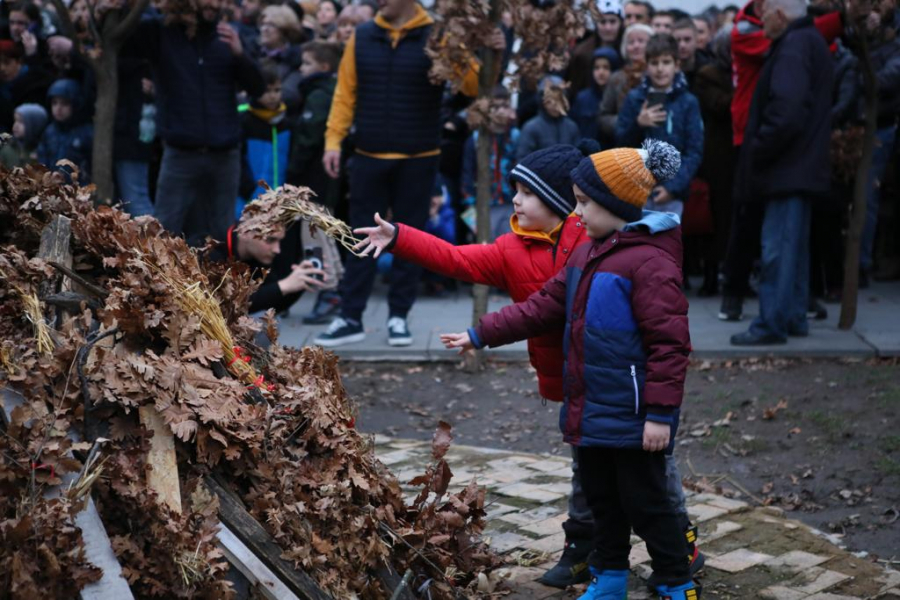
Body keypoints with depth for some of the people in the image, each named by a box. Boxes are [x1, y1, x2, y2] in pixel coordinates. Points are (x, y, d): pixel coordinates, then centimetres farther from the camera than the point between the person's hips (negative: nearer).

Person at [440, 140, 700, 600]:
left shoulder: (649, 262, -19)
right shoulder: (587, 255, 10)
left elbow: (670, 344, -21)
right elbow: (543, 308, 13)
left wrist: (660, 412, -22)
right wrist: (481, 335, 8)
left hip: (632, 418, -9)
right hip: (591, 411, 9)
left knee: (645, 502, 3)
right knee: (601, 498, 19)